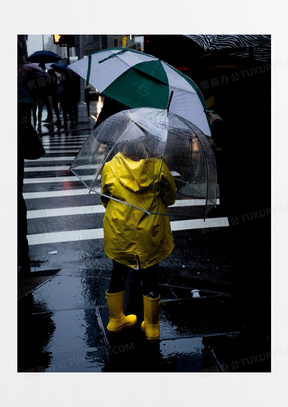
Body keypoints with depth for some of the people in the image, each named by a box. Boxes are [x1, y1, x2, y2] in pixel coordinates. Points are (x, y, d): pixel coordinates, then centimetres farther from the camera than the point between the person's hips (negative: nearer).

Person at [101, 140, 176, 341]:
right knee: (150, 279, 14)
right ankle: (152, 327, 29)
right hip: (151, 236, -1)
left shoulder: (109, 168, -12)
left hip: (119, 233, 1)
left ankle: (115, 320, 39)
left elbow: (105, 200, 3)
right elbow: (170, 198, -1)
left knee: (119, 275, 21)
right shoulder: (158, 167, -15)